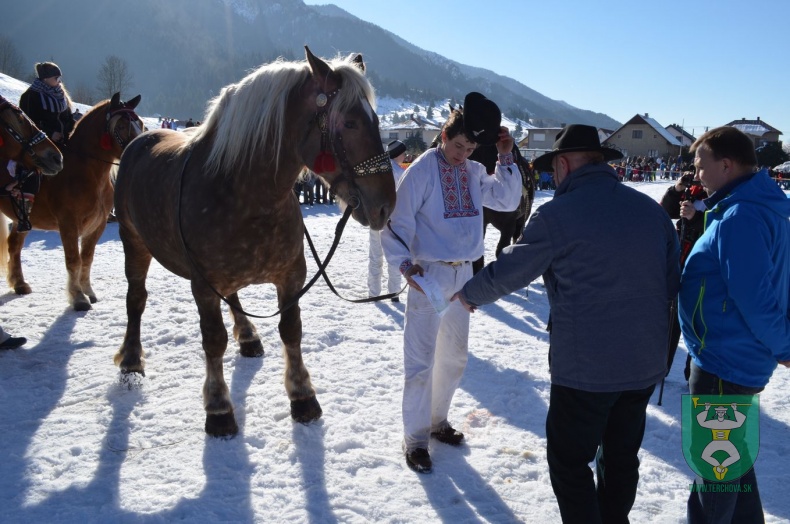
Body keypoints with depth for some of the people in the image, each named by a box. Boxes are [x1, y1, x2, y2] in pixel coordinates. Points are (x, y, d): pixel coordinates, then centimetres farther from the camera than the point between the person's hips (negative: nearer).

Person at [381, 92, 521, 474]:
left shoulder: (474, 172, 7)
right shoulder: (422, 169, -11)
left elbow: (507, 201, 1)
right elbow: (396, 222, -13)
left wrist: (506, 158, -5)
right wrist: (405, 264, -23)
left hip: (463, 274, 6)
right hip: (429, 274, -6)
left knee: (454, 355, 17)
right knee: (421, 360, -3)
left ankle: (437, 420, 35)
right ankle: (415, 439, 10)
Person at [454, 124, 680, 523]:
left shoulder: (556, 215, -13)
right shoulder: (652, 209, 3)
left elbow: (506, 272, -3)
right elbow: (671, 284, 8)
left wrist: (469, 294, 15)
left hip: (584, 366, -6)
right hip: (646, 362, 6)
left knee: (570, 462, 11)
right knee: (622, 454, 22)